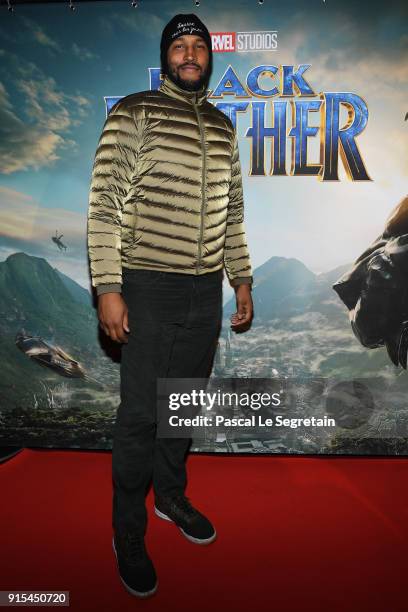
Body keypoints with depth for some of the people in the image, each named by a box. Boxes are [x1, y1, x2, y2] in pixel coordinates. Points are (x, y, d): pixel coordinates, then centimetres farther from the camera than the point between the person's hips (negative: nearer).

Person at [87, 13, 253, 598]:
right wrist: (108, 288, -15)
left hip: (207, 290, 6)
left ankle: (171, 495, 38)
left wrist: (242, 279, 14)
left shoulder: (222, 126, 15)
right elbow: (106, 204, -9)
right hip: (151, 287, -5)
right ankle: (128, 533, 21)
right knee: (141, 411, 1)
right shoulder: (134, 113, -3)